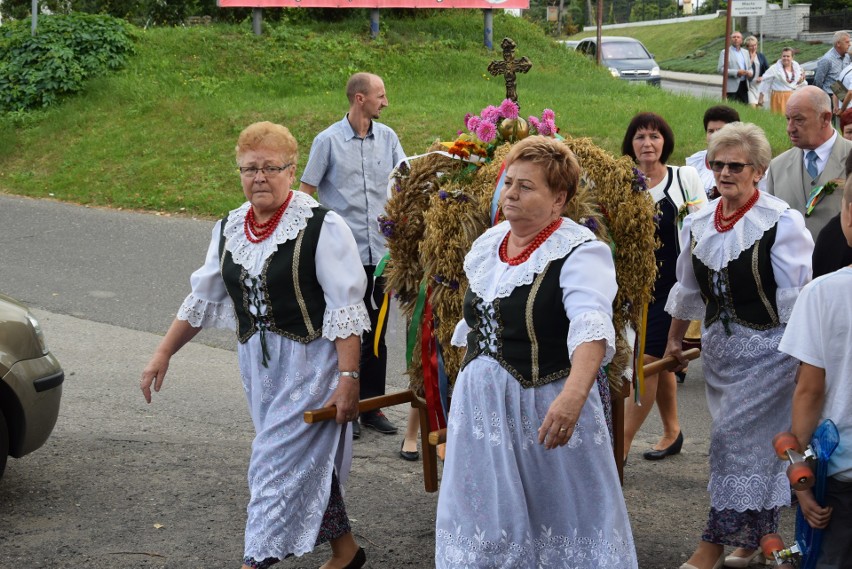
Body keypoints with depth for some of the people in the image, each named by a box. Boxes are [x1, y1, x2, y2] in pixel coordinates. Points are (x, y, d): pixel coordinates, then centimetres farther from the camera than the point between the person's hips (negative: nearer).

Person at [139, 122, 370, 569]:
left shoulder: (321, 227, -13)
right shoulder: (228, 229, 7)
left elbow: (346, 310, -16)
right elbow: (202, 300, 16)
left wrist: (348, 378, -20)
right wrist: (163, 353, 14)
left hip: (309, 362, -6)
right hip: (257, 361, 6)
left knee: (278, 465, -7)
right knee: (308, 461, 15)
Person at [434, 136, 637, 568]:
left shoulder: (580, 252, -16)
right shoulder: (486, 245, 8)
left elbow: (592, 328, -32)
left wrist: (574, 394, -48)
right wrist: (465, 382, 21)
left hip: (547, 411, -6)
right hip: (480, 405, 7)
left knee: (563, 519, 4)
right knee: (484, 527, 13)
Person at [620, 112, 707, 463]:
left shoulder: (685, 178, -3)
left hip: (672, 283, -4)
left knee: (648, 359, -10)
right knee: (658, 361, 14)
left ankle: (621, 445, -7)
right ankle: (672, 431, 31)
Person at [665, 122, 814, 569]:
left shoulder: (782, 222, -13)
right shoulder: (699, 224, 5)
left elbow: (797, 296, -14)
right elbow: (687, 290, 18)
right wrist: (675, 338, 24)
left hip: (767, 346, -6)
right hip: (720, 344, 6)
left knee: (739, 437, -6)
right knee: (754, 444, 13)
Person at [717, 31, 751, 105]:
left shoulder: (745, 52, 18)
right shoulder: (725, 52, 1)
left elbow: (749, 67, 24)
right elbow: (720, 69, -9)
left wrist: (750, 72, -2)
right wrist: (736, 73, -18)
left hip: (744, 86, 5)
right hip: (732, 87, -5)